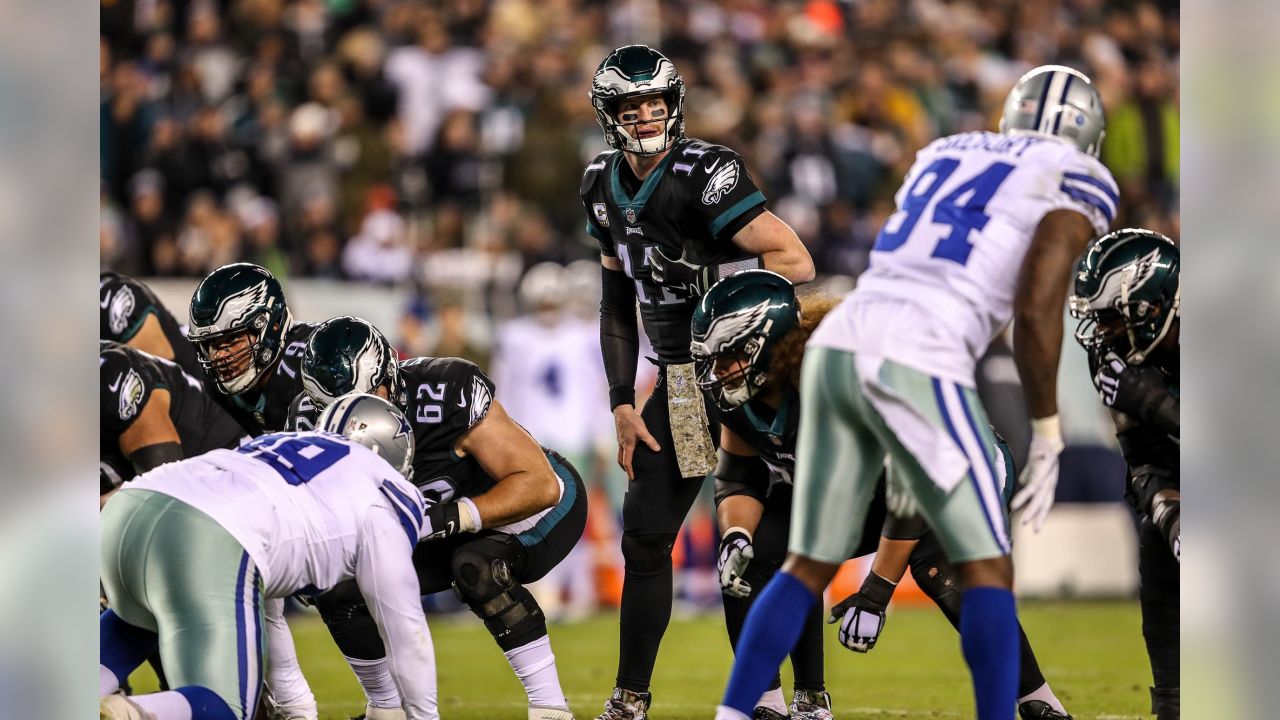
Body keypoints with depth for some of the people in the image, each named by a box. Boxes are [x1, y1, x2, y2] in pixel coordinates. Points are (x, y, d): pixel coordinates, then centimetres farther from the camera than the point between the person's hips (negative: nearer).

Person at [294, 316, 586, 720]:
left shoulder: (446, 395, -35)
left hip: (546, 505, -6)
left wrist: (449, 517, -44)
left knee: (476, 566, -35)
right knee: (340, 589, -9)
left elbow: (541, 485, -33)